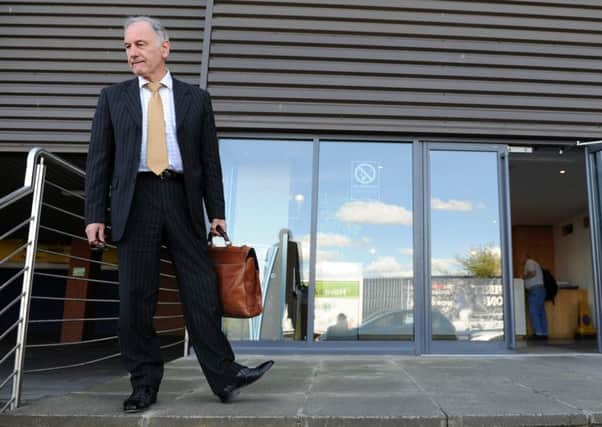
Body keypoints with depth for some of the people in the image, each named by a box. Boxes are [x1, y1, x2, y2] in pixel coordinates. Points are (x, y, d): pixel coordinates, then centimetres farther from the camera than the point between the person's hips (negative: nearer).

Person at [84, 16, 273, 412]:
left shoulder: (196, 98, 10)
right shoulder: (113, 97, 12)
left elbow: (210, 159, 8)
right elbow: (99, 159, 7)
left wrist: (216, 211, 2)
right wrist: (95, 214, 0)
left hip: (182, 198, 0)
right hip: (135, 200, 1)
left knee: (202, 291, -2)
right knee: (136, 297, 2)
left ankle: (224, 377, 7)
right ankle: (145, 385, 15)